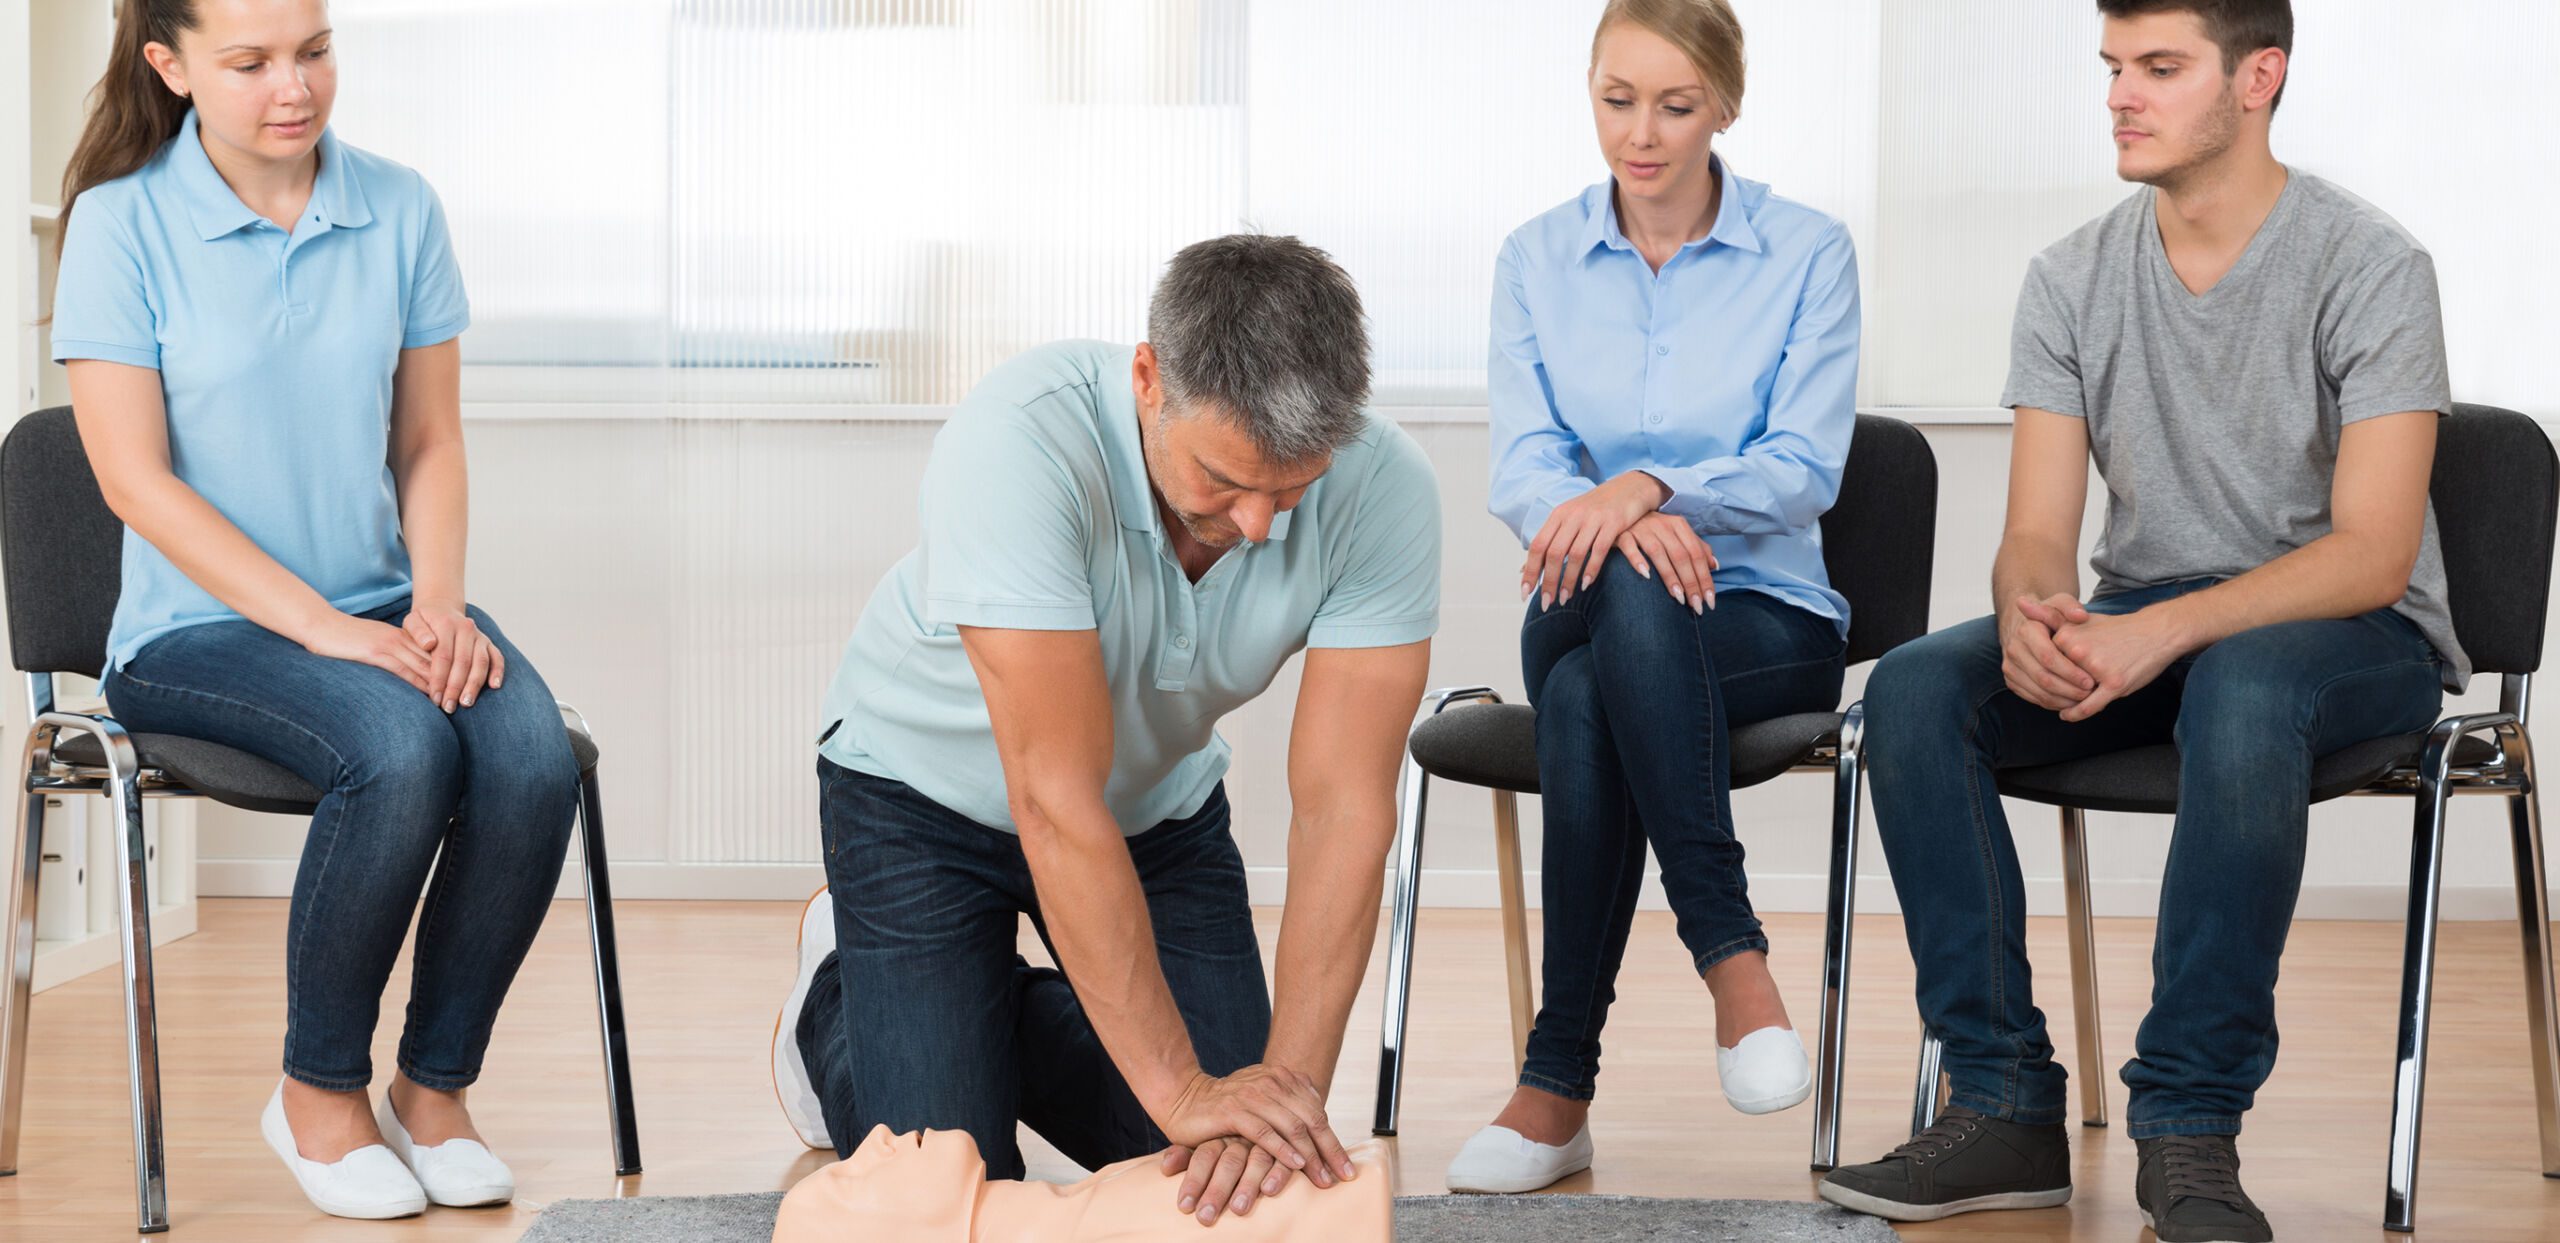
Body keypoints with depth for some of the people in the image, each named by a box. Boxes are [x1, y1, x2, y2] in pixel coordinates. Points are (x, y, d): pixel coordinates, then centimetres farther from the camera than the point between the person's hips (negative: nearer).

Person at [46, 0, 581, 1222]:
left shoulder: (399, 209, 4)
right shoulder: (124, 222, -6)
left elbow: (428, 443, 10)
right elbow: (136, 477, -10)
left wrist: (437, 601, -8)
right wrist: (322, 627, -18)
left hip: (379, 606, 4)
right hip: (200, 625, -4)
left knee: (531, 752, -27)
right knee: (401, 746, -33)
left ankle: (437, 1086, -7)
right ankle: (318, 1093, -11)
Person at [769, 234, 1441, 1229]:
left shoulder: (1381, 488, -28)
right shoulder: (1019, 441, -40)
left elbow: (1342, 809, -28)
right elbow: (1056, 802, -39)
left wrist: (1291, 1084, -38)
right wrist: (1177, 1083, -39)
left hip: (1160, 800, 4)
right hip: (930, 785, -3)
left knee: (1241, 1169, -3)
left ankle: (1008, 1007, 25)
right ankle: (840, 992, 22)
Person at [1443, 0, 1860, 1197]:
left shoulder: (1805, 253, 1)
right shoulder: (1536, 260, 8)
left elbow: (1805, 468, -9)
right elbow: (1521, 472, -3)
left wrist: (1650, 487, -27)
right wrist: (1618, 519, -26)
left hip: (1768, 618, -2)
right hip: (1585, 617, 2)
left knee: (1589, 702, -37)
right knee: (1622, 582, -38)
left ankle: (1559, 1081, -32)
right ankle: (1731, 954, -35)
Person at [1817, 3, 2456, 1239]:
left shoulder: (2370, 265, -13)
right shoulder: (2073, 278, 2)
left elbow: (2373, 553, -20)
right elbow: (2036, 535, -1)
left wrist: (2165, 630, -33)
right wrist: (2032, 617, -27)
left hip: (2356, 633, -5)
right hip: (2143, 622, 5)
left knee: (2241, 686, -40)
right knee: (1915, 688, -22)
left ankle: (2190, 1126, -33)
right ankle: (2002, 1104, -20)